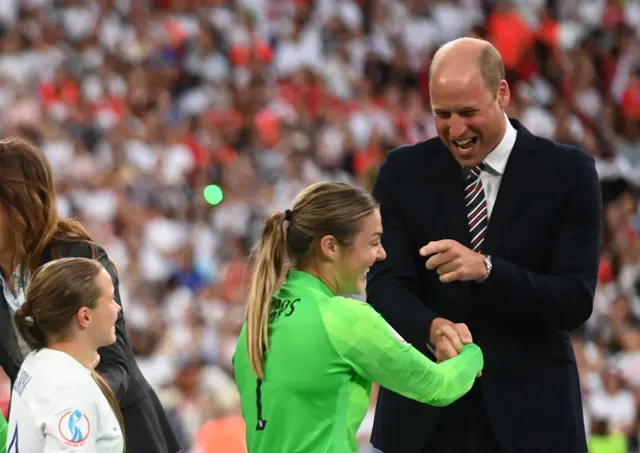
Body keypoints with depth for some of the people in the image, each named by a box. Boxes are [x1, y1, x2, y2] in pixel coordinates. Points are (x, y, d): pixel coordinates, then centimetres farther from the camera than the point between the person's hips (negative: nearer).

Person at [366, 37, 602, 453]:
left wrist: (486, 269, -24)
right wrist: (432, 328, -26)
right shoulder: (403, 172, 3)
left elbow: (576, 301, -8)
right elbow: (385, 284, -4)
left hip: (528, 412, -1)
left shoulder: (567, 172, -3)